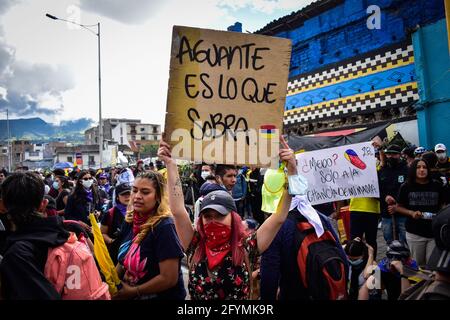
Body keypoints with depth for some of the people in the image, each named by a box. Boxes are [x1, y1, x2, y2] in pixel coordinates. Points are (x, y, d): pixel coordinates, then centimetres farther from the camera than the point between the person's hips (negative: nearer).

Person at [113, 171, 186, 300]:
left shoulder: (164, 227, -24)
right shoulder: (130, 221, -4)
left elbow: (169, 278, -25)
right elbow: (124, 260, 10)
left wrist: (134, 291, -16)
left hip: (162, 295, -6)